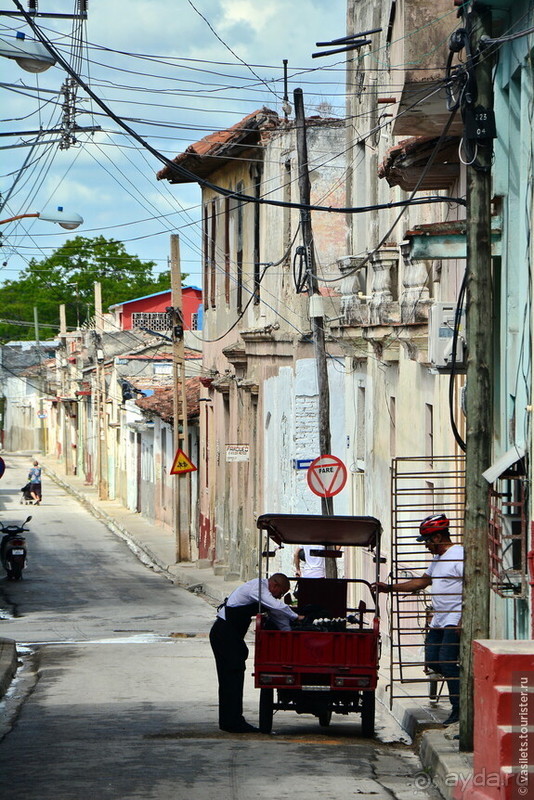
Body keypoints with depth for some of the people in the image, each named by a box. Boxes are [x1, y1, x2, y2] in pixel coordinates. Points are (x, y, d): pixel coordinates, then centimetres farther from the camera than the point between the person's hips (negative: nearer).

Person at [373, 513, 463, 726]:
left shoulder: (459, 555, -11)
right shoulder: (438, 559, 21)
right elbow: (422, 582, 29)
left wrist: (463, 620, -23)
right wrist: (389, 587, 23)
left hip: (455, 620, -10)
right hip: (439, 620, 10)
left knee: (447, 662, -13)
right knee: (432, 661, 4)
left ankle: (459, 708, -7)